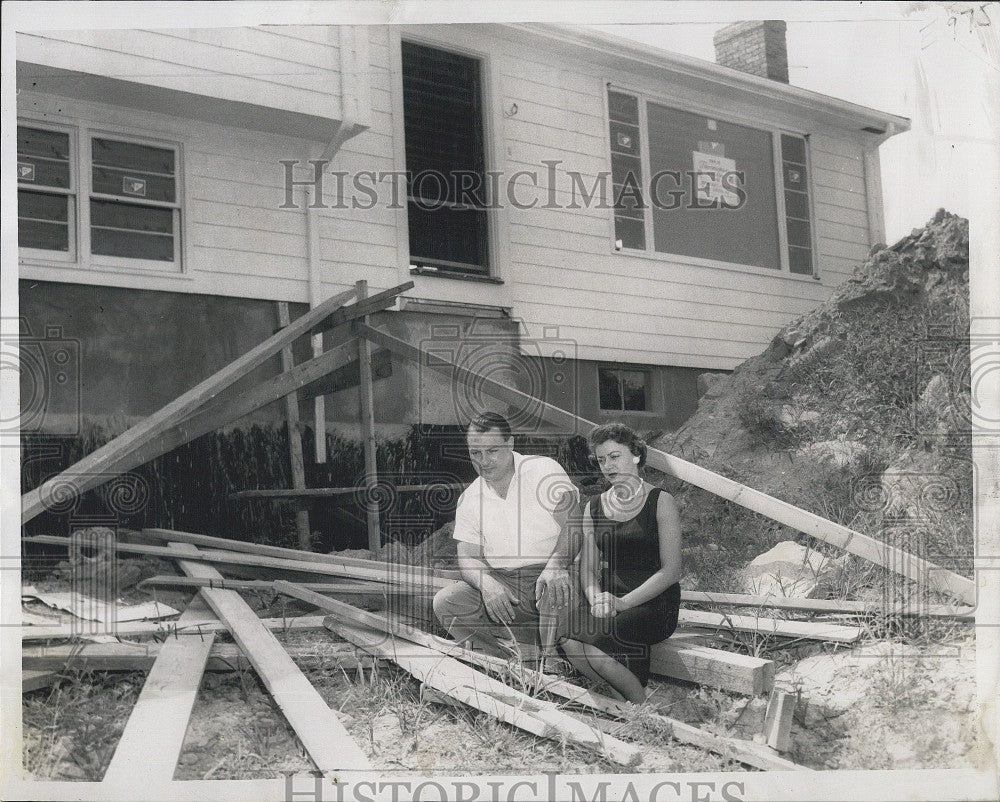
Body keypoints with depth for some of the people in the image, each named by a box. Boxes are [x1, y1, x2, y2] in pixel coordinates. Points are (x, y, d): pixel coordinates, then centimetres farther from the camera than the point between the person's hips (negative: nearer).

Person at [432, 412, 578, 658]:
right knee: (444, 601, -20)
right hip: (501, 583, 4)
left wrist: (555, 566, -31)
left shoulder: (545, 470, -1)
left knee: (556, 590, -38)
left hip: (546, 576, -4)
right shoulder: (469, 499, 11)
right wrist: (488, 585, -20)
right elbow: (468, 557, 5)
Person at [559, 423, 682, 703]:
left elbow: (670, 571, -7)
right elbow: (588, 569, 12)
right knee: (567, 639, -28)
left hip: (652, 604, -5)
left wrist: (623, 602, -16)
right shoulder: (593, 507, 15)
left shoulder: (661, 502, 0)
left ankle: (640, 708, -8)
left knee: (574, 639, -29)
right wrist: (596, 599, -11)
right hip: (609, 599, 5)